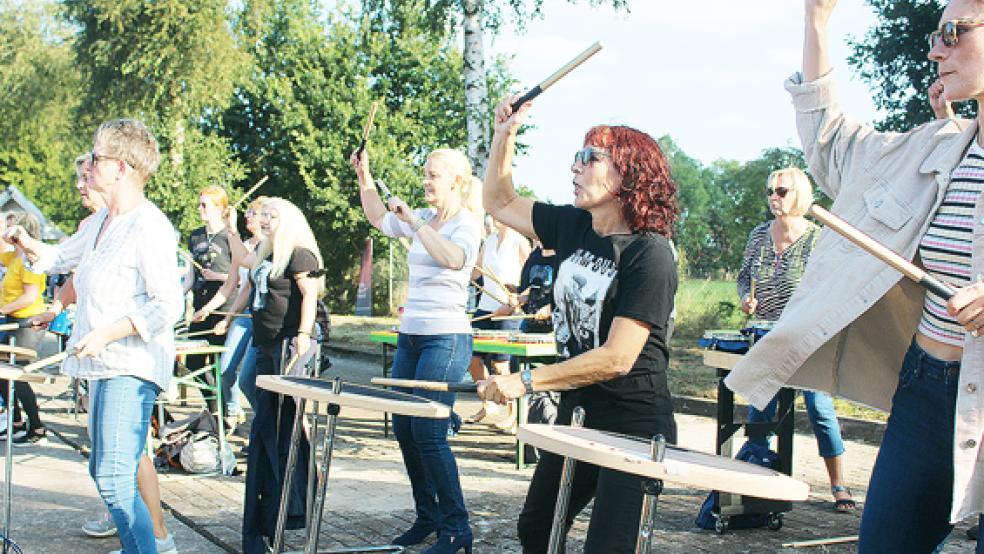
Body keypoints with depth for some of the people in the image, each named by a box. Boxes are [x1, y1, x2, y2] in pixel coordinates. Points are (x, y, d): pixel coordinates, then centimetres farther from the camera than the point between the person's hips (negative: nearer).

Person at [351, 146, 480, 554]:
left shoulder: (465, 224, -9)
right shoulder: (424, 219, 12)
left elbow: (454, 259, -30)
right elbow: (378, 218, 27)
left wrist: (415, 222, -26)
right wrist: (364, 177, 16)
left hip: (446, 339, -8)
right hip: (410, 336, 9)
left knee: (427, 433, -11)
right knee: (403, 429, 9)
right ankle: (428, 517, 21)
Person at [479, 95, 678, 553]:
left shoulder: (649, 255, -20)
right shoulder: (573, 226, 2)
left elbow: (616, 358, -25)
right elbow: (500, 203, 15)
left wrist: (527, 381, -23)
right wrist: (505, 135, 1)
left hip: (633, 425, -8)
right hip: (577, 413, 8)